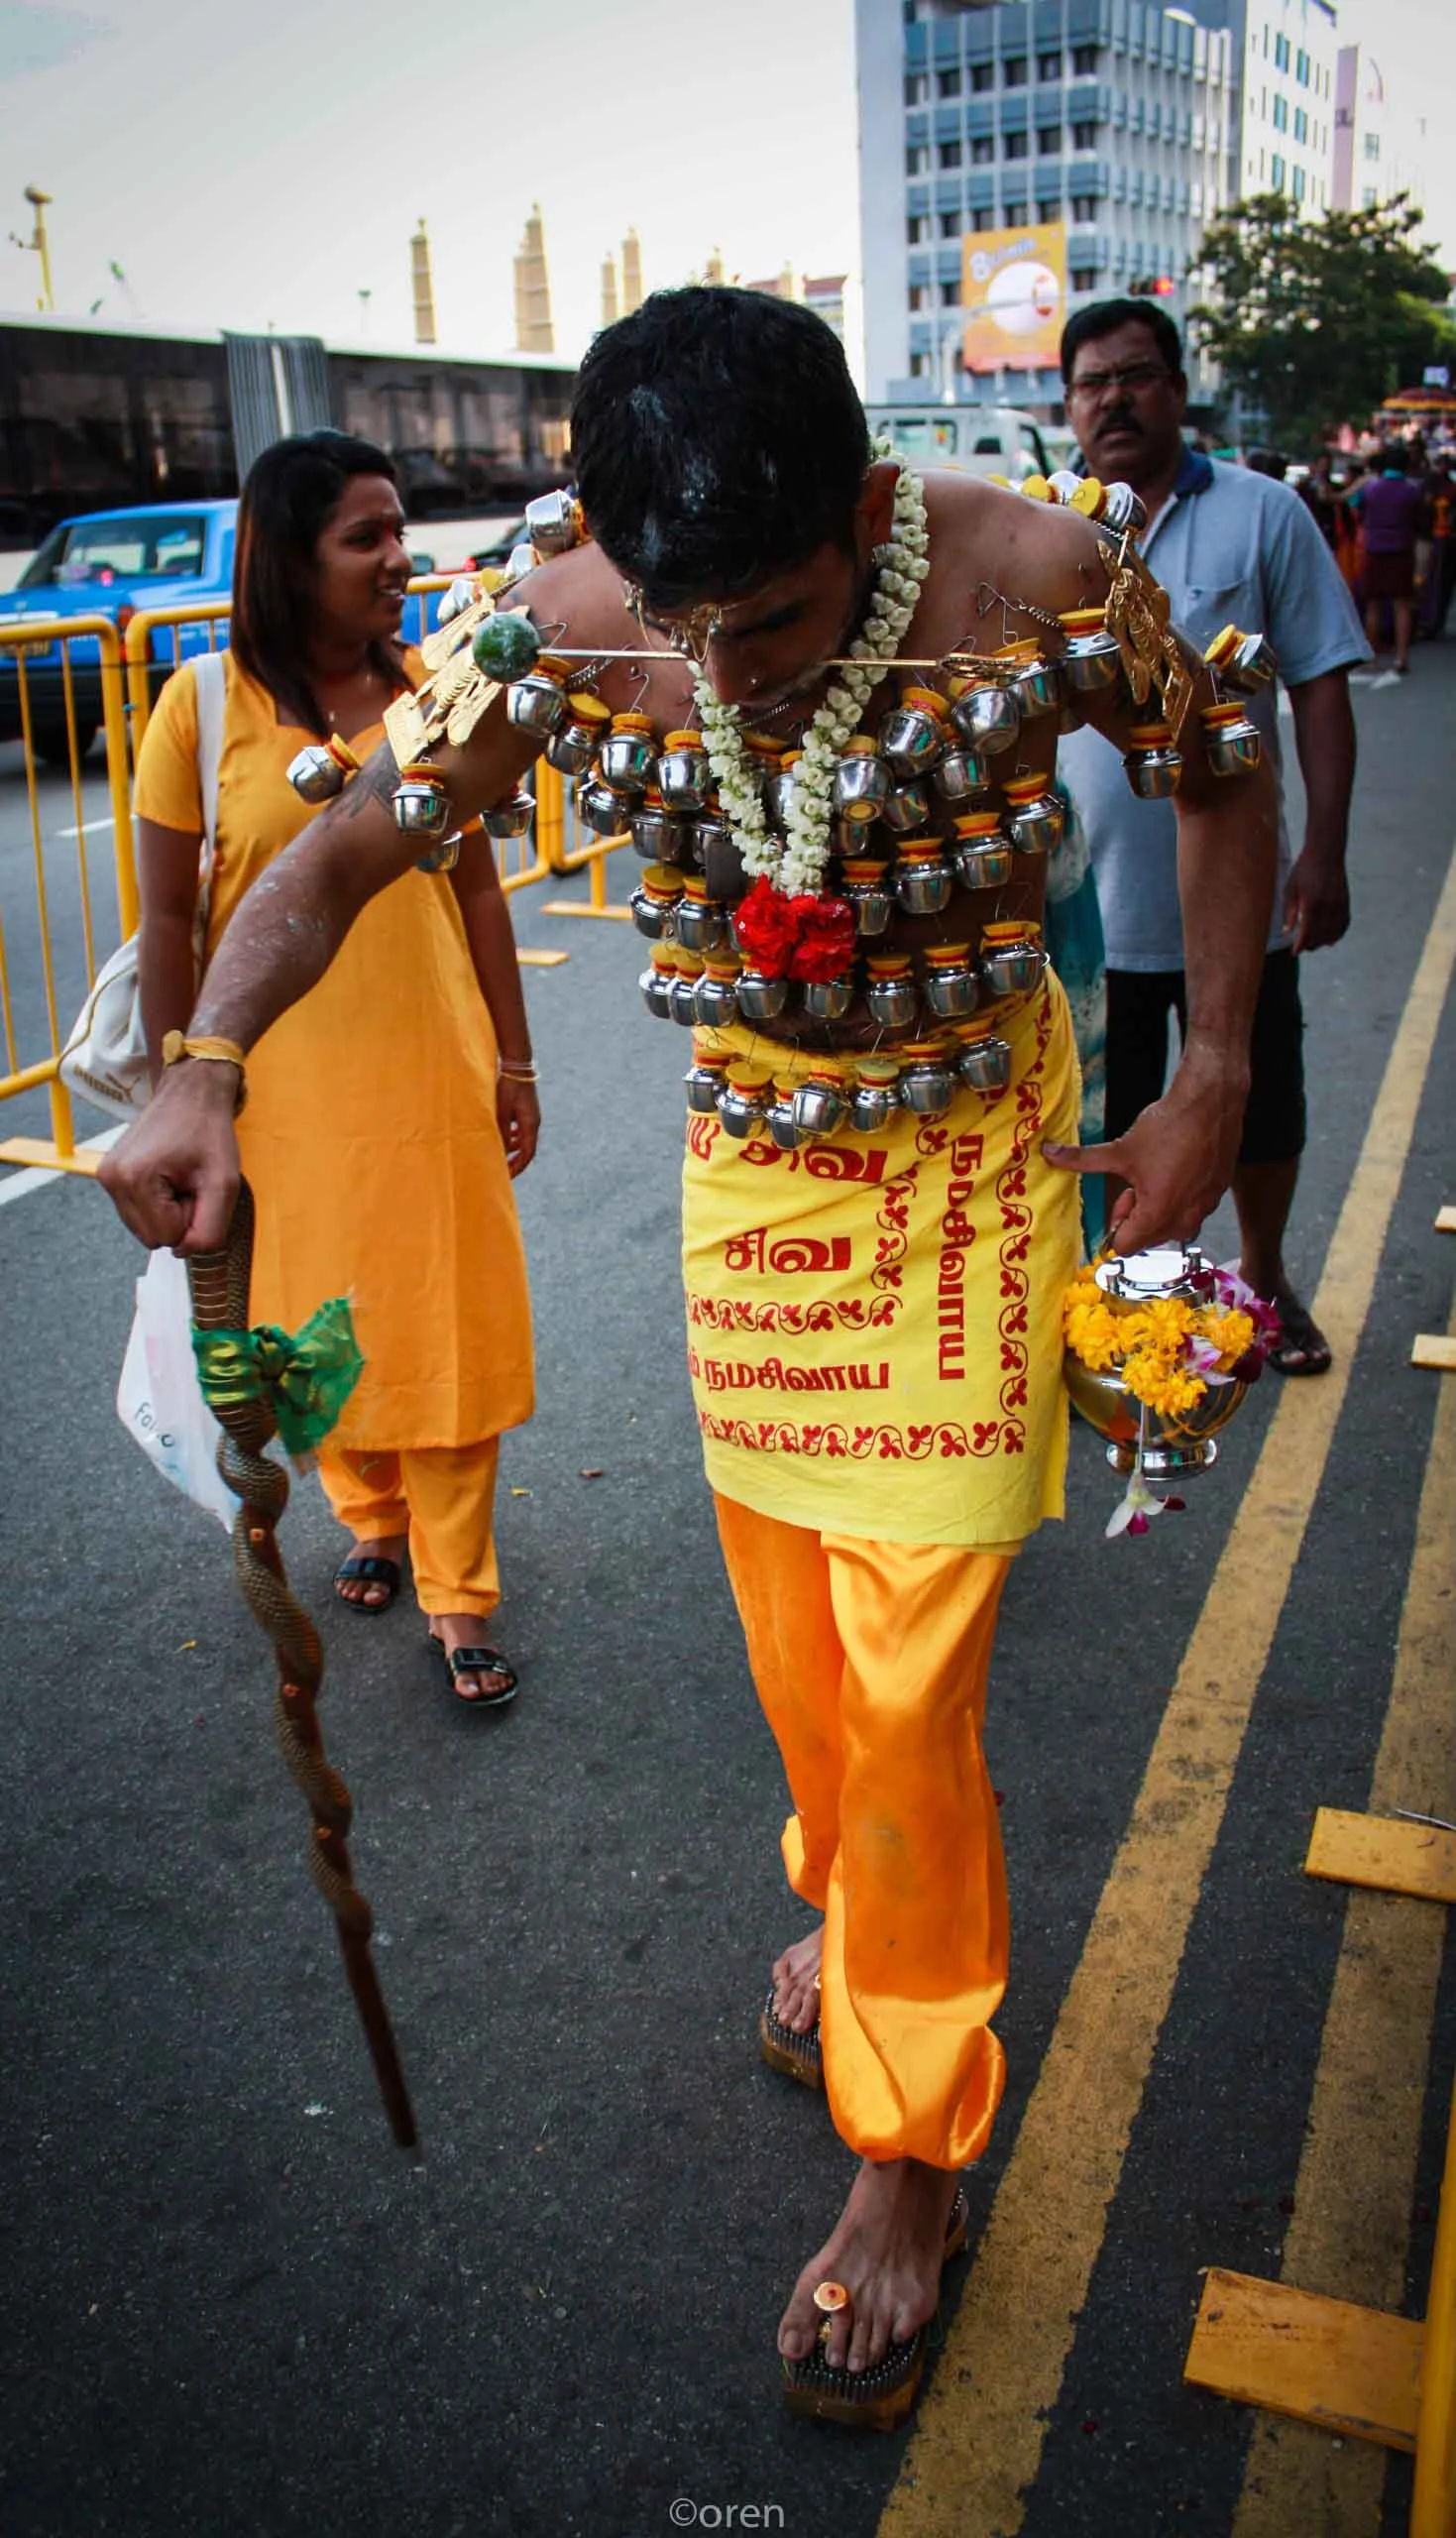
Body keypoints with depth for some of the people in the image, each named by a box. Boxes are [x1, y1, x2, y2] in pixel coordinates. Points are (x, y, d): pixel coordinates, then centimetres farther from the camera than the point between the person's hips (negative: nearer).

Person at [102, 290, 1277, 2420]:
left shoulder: (1036, 582, -22)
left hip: (969, 1161, -3)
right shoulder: (564, 629, -16)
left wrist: (1216, 1084, -6)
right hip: (750, 1158, 3)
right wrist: (207, 1067, -28)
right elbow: (342, 853, -9)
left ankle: (910, 2146, 20)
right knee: (792, 1640, 17)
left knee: (905, 1684, -2)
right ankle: (857, 1910, 48)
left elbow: (1221, 785, -4)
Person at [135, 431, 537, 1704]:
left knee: (447, 1324, 5)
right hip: (284, 1080, -1)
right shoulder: (202, 705, -7)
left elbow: (477, 885, 5)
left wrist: (513, 1059, 5)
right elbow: (169, 918, -4)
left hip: (432, 1067, 1)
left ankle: (458, 1596, 18)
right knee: (318, 1322, 14)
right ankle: (371, 1517, 40)